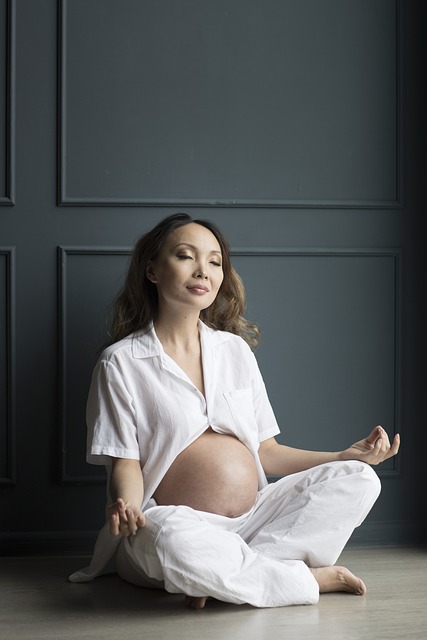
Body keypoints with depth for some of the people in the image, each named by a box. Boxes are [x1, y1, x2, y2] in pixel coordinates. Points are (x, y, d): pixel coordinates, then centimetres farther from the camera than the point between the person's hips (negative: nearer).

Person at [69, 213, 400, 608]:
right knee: (172, 537, -40)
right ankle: (313, 578, -18)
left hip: (252, 522, 6)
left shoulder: (235, 349, 16)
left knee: (359, 480, -12)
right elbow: (126, 463, -3)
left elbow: (266, 452, 14)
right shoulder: (121, 362, 3)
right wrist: (126, 506, -25)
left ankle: (233, 576, -24)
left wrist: (350, 455, 3)